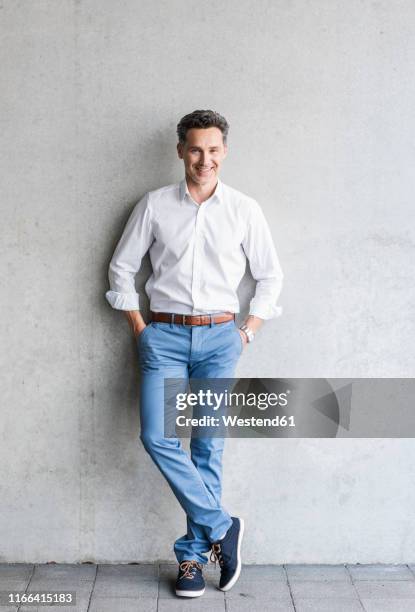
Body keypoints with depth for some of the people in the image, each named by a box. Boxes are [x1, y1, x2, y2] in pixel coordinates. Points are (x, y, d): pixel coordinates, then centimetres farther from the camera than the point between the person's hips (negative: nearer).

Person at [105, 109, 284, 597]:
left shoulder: (244, 210, 4)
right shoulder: (154, 205, 4)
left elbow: (270, 276, 11)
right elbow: (122, 268, 10)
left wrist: (247, 332, 4)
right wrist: (139, 330, 5)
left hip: (219, 337, 0)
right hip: (164, 336, 1)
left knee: (208, 447, 1)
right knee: (157, 437, -12)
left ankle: (193, 554, 13)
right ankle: (221, 526, 3)